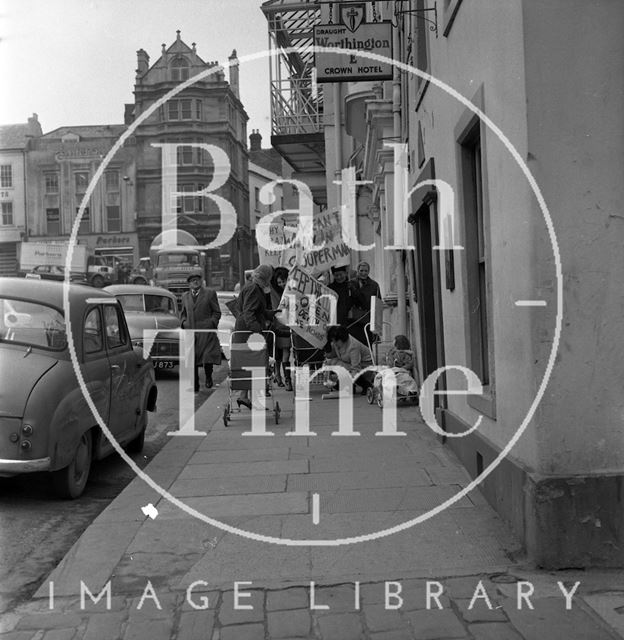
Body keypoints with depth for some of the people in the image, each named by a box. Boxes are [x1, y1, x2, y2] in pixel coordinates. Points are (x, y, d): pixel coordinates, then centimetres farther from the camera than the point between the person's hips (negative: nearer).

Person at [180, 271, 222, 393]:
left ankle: (208, 377, 16)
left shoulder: (210, 293, 6)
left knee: (208, 357, -11)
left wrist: (212, 323, -7)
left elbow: (217, 312, 7)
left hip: (206, 332, -3)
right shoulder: (185, 296, 18)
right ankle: (194, 386, 12)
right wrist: (184, 322, 7)